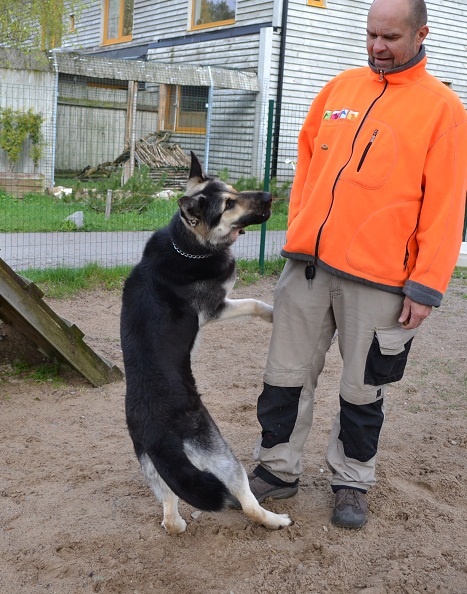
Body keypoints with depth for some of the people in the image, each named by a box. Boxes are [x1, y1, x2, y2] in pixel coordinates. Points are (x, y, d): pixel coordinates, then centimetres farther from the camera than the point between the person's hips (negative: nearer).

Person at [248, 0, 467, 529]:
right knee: (285, 375, 10)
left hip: (377, 278, -4)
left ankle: (351, 482, 28)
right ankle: (277, 470, 26)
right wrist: (296, 232, 11)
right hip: (307, 263, 4)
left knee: (362, 389, 9)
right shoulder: (340, 88, 11)